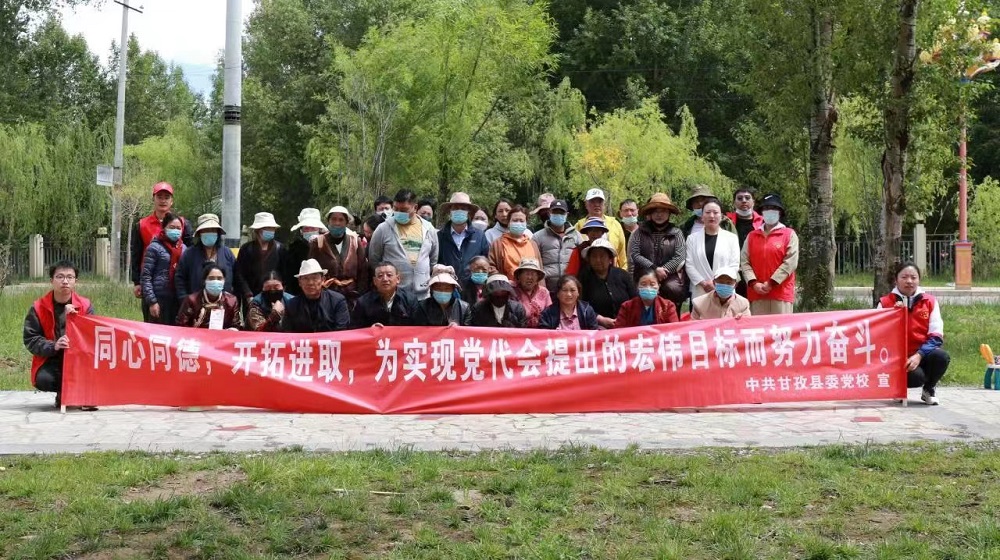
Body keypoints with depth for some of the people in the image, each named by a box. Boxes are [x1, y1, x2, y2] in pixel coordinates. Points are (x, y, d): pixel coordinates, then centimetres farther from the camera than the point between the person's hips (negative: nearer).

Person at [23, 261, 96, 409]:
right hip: (50, 361, 0)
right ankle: (63, 394, 3)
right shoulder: (38, 307, -2)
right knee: (43, 380, -32)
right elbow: (30, 339, -5)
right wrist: (53, 346, -23)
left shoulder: (85, 305, 1)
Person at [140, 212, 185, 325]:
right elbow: (145, 277, -6)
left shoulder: (183, 248, 12)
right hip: (159, 299, -5)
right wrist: (152, 301, -12)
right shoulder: (155, 247, -3)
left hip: (178, 299, 5)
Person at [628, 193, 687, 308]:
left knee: (673, 288, -30)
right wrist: (654, 269, -10)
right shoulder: (640, 232, 11)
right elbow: (634, 255, 0)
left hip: (670, 276, 0)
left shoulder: (676, 233, 10)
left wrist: (662, 271, -11)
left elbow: (679, 258, -1)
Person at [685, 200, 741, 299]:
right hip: (700, 293, 1)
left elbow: (734, 265, 2)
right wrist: (703, 283, -10)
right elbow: (689, 265, 4)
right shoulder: (692, 238, 12)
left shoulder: (732, 238, 10)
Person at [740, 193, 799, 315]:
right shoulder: (752, 236, 14)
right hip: (757, 294, 3)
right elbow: (744, 261, 7)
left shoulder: (789, 234, 4)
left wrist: (771, 283, -12)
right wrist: (754, 283, -9)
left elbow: (791, 262, -6)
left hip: (781, 293, -3)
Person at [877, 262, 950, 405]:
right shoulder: (885, 303, 4)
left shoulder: (930, 302, 6)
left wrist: (919, 355, -18)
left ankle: (929, 389, 1)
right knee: (915, 375, -35)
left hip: (923, 355, 2)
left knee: (941, 356, -32)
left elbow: (936, 336, -3)